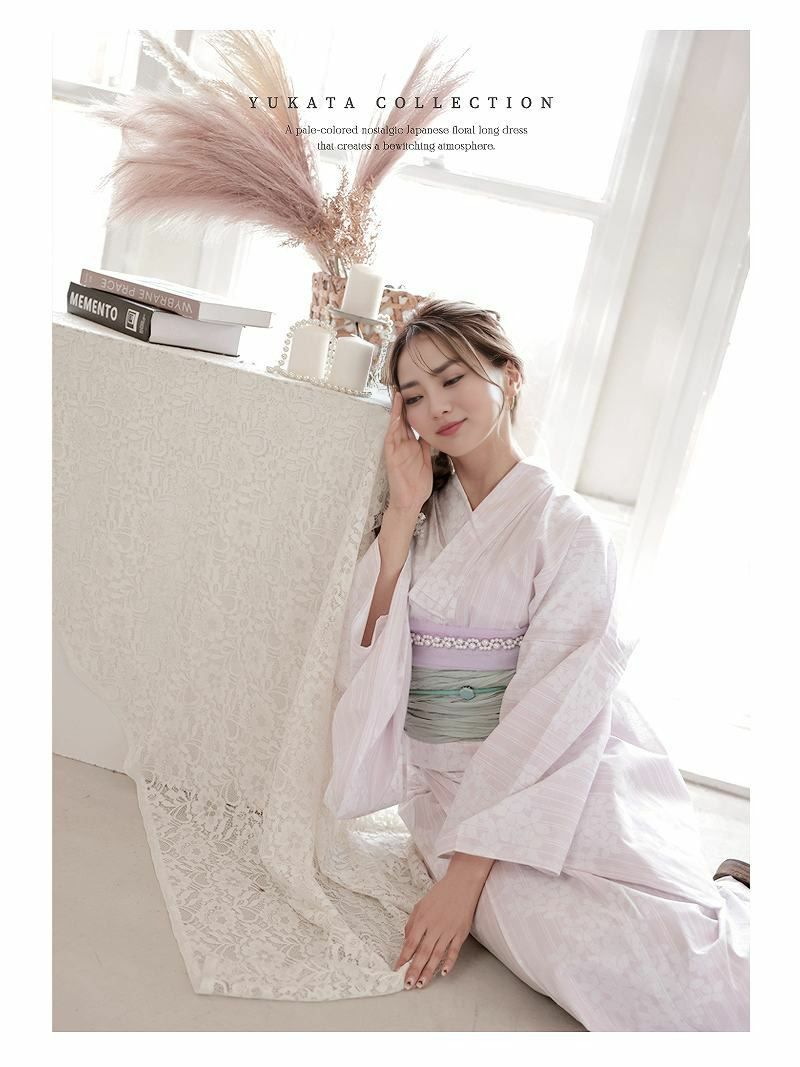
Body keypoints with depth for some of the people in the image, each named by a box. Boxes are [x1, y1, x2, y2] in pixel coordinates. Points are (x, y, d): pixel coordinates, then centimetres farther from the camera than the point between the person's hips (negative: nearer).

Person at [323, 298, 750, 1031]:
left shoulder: (569, 527, -6)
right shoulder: (417, 522, 9)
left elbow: (548, 716, -14)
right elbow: (363, 664, -3)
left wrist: (462, 878, -19)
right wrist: (403, 513, -7)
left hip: (558, 779, -3)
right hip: (452, 784, 3)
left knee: (671, 968, -25)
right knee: (586, 957, -23)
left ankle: (729, 903, 9)